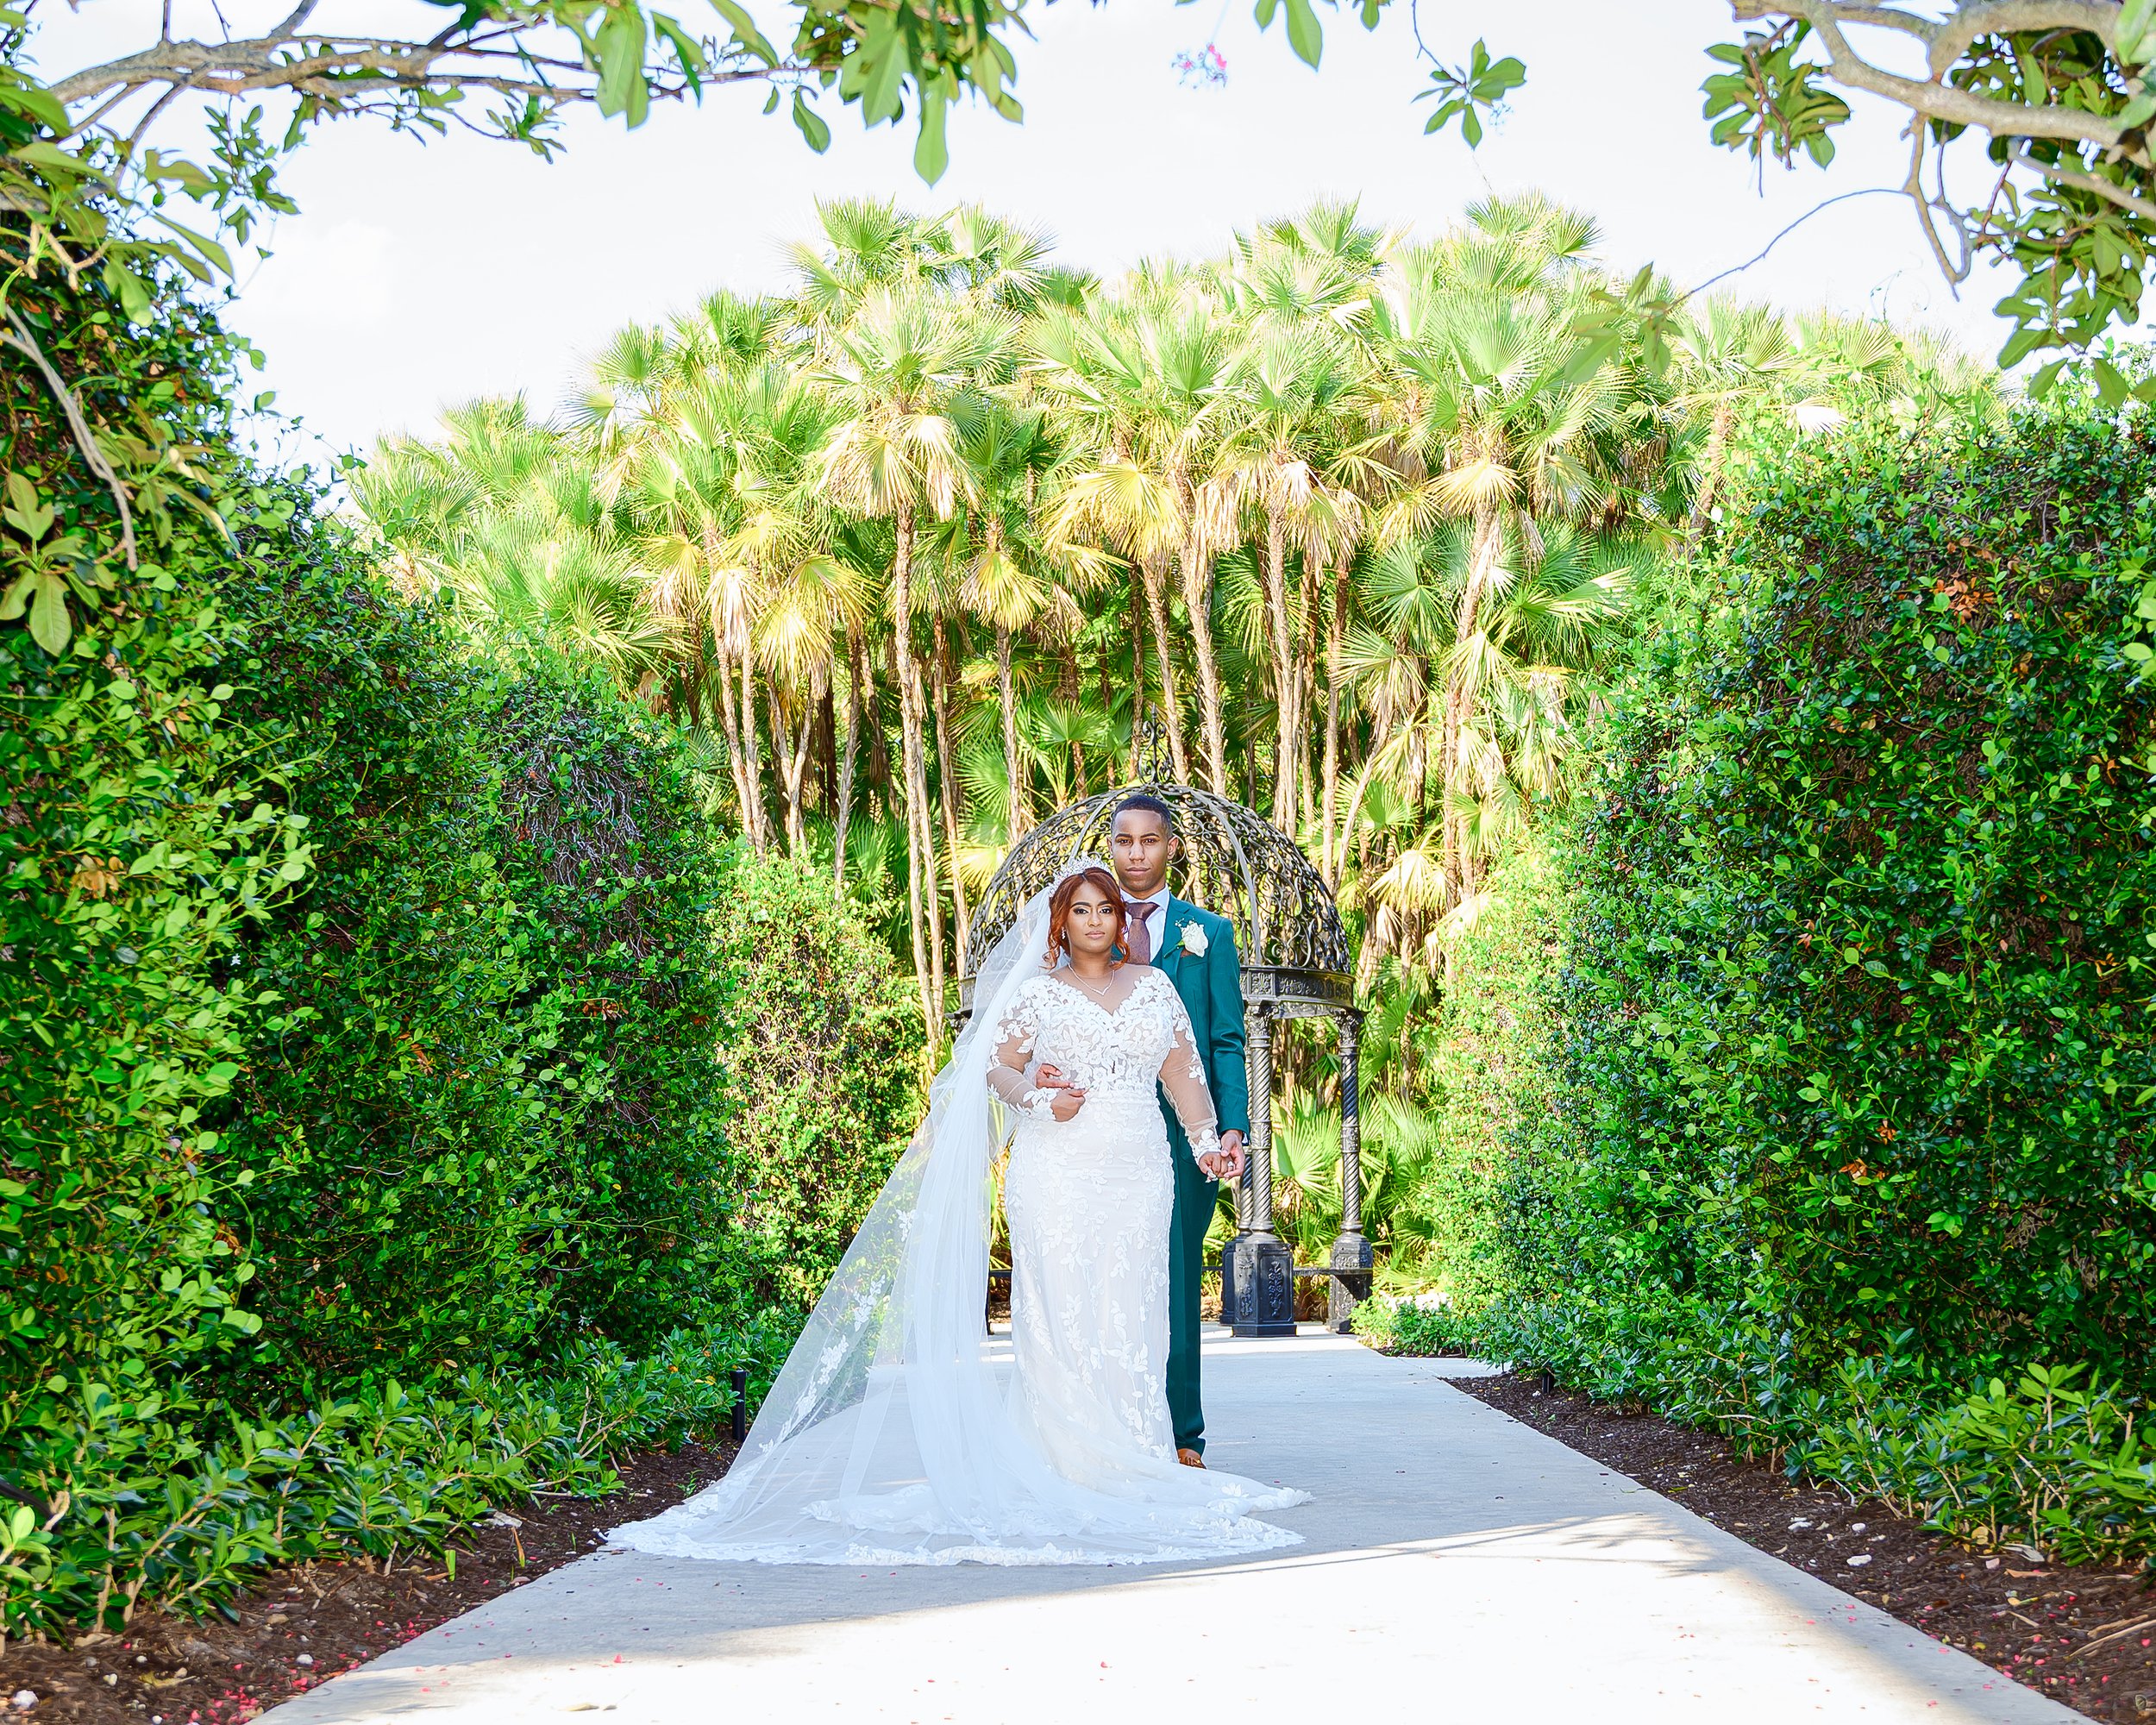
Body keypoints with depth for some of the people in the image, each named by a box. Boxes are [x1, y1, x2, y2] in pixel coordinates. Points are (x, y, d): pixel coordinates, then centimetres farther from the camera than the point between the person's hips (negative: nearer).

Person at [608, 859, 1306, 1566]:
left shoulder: (1155, 986, 15)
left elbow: (1184, 1070, 14)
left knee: (1129, 1313, 0)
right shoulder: (1038, 992, 8)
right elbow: (998, 1063, 6)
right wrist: (1037, 1099, -13)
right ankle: (1072, 1463, -6)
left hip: (1139, 1172, 3)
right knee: (1063, 1311, -8)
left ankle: (1130, 1466, 5)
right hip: (1058, 1170, -2)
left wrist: (1205, 1139, 3)